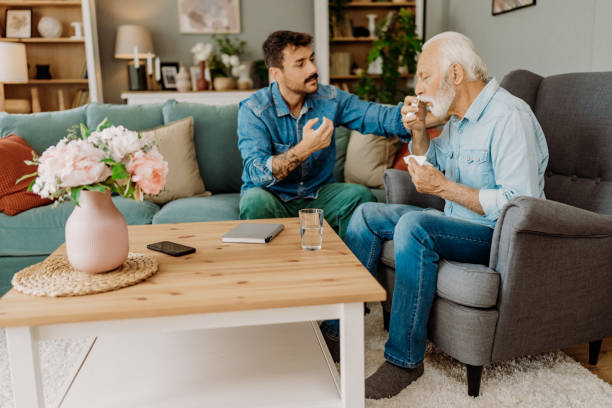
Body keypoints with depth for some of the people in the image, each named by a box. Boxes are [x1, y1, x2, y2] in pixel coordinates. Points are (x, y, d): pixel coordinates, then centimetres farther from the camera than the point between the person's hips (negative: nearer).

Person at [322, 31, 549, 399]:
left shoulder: (510, 117, -20)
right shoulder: (459, 116, 9)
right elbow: (434, 166, 22)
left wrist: (443, 187, -24)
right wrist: (418, 131, 3)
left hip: (498, 235, -9)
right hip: (458, 224, 10)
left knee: (414, 224, -35)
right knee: (368, 213, 4)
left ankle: (406, 359, -23)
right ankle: (338, 326, 4)